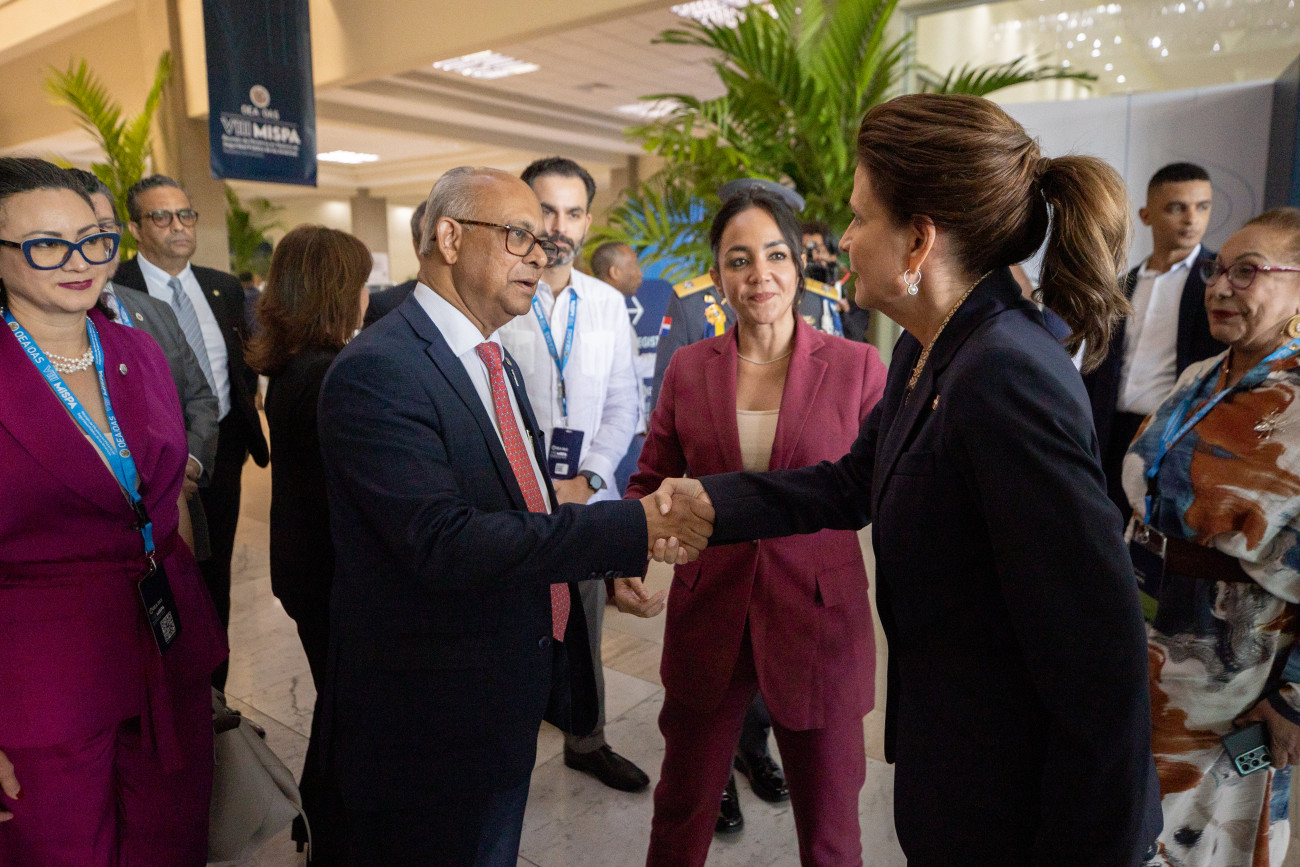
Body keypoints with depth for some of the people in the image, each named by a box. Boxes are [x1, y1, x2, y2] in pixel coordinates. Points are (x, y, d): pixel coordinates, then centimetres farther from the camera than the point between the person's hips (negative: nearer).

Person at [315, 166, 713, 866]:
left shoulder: (493, 360, 10)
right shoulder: (377, 371, -21)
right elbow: (443, 541, -29)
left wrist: (627, 547, -2)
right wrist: (632, 526, -29)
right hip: (430, 719, -8)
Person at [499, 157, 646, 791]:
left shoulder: (608, 303, 6)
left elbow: (622, 405, 7)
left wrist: (587, 481, -5)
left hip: (588, 499, 4)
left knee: (585, 631, 17)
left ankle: (587, 743, 38)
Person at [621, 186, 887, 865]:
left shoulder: (857, 367, -6)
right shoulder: (688, 367, 1)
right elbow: (652, 482, 6)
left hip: (819, 621, -2)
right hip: (707, 619, 2)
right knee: (681, 812, 20)